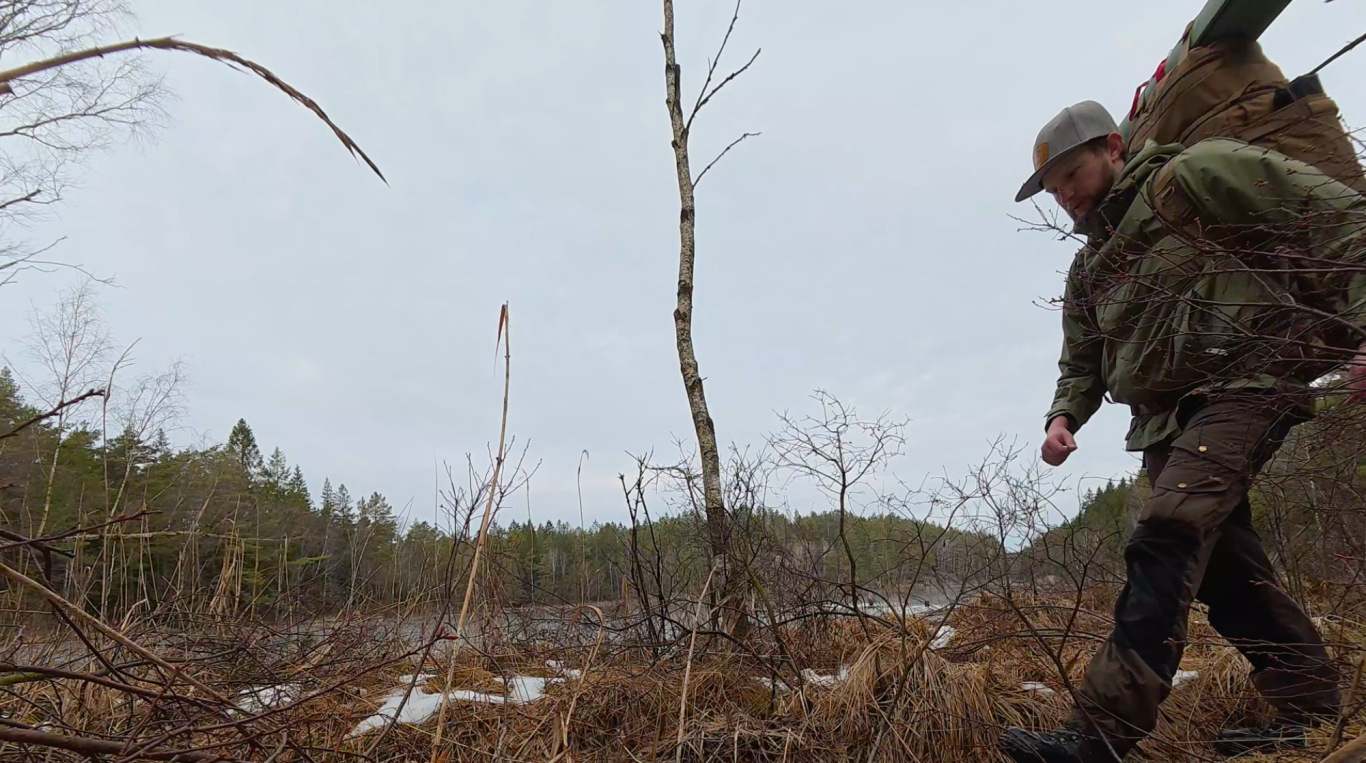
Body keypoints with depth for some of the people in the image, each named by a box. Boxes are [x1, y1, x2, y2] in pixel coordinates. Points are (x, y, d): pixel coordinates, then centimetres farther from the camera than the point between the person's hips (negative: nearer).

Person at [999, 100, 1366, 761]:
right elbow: (1080, 365, 24)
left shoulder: (1196, 174, -1)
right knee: (1225, 568, 9)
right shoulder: (1087, 272, 21)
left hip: (1243, 385, -9)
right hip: (1166, 422, 9)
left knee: (1166, 541, -24)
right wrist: (1063, 418, 3)